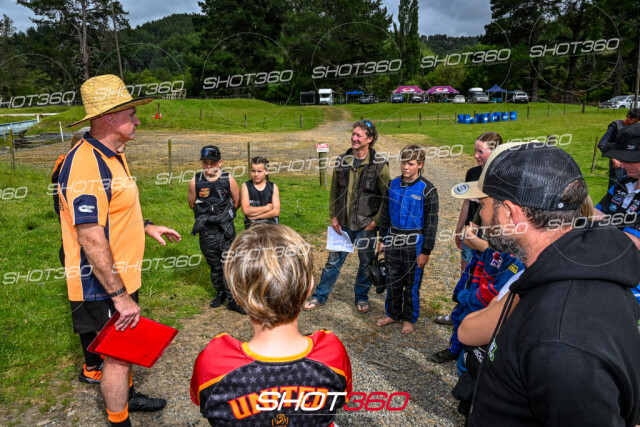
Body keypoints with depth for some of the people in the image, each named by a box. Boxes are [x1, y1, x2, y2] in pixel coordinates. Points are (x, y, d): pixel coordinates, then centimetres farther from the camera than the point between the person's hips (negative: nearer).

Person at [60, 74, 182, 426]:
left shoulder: (112, 155, 7)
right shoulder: (86, 164, -27)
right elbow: (91, 239, -29)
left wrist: (146, 226, 16)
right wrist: (119, 295, -26)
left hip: (121, 278, 10)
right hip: (103, 288, -10)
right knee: (117, 355, 6)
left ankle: (126, 396, 47)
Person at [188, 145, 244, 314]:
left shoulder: (228, 179, -5)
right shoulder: (195, 182, -2)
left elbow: (237, 202, 7)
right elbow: (192, 204, 11)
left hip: (226, 228, -2)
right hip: (206, 231, 2)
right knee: (214, 265, 14)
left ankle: (232, 299, 7)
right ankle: (220, 293, 33)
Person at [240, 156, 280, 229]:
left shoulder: (273, 187, 7)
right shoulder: (246, 186, 5)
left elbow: (276, 211, -2)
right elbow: (246, 210, -5)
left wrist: (254, 216, -6)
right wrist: (267, 208, -2)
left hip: (270, 223, 2)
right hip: (251, 224, -1)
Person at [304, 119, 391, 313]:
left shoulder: (379, 164, -11)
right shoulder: (342, 161, 1)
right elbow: (334, 191, 9)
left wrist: (376, 220, -10)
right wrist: (333, 216, 4)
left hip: (366, 225, -2)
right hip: (343, 224, 3)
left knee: (366, 263, 12)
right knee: (333, 260, 11)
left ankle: (361, 297, 34)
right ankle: (320, 295, 27)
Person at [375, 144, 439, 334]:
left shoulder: (427, 189, -11)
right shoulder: (393, 184, 3)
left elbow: (431, 222, -9)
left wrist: (426, 251, -10)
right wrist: (383, 239, 12)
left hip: (414, 243, -4)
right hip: (393, 240, 4)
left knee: (412, 283, 8)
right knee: (392, 281, 14)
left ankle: (409, 319, 26)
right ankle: (393, 313, 33)